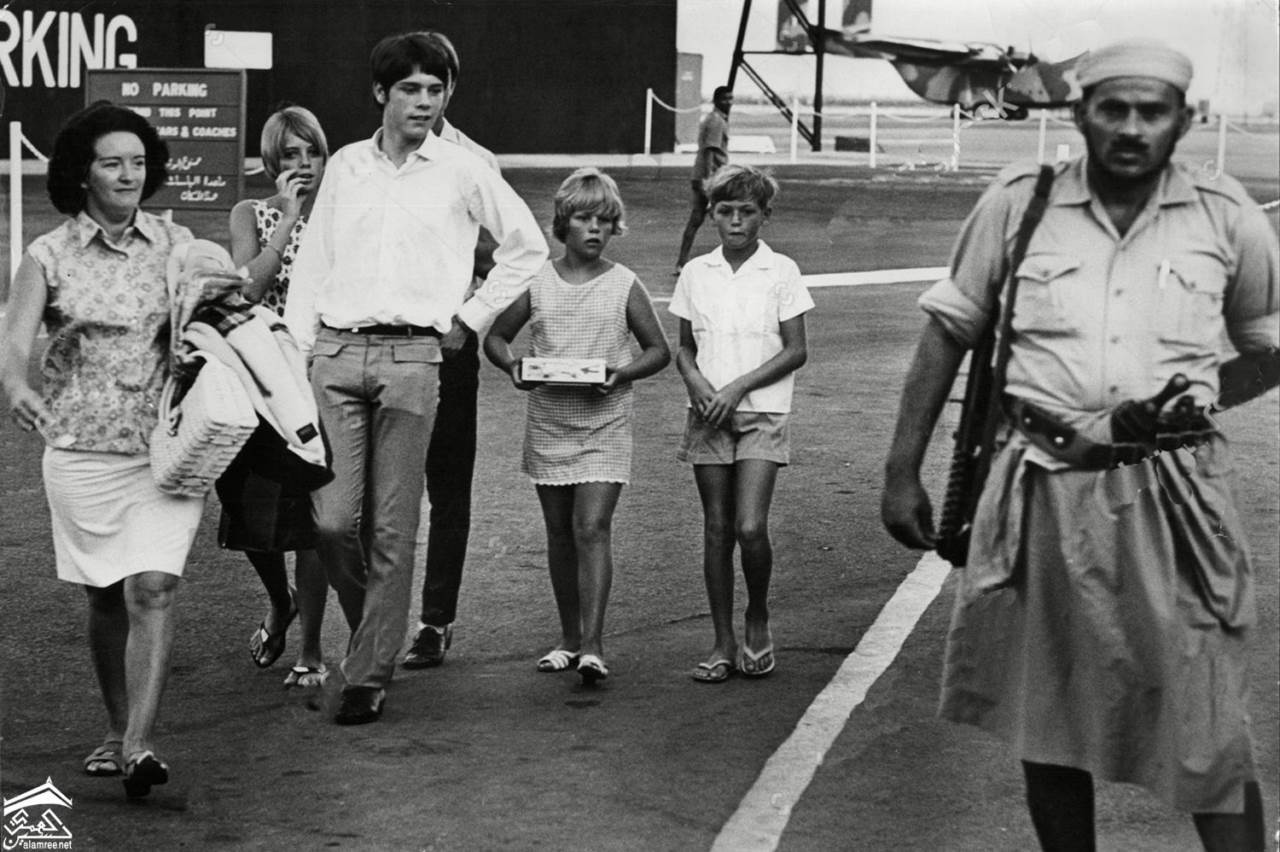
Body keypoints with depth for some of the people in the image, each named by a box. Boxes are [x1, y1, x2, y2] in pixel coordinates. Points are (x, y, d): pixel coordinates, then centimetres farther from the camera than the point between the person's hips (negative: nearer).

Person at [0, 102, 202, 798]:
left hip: (167, 446, 0)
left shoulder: (175, 243, 7)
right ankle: (118, 732, 26)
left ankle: (138, 745, -19)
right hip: (81, 450, 0)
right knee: (105, 600, 9)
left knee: (152, 590, -14)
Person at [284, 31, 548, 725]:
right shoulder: (344, 167, 12)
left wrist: (470, 316, 8)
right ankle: (375, 630, 19)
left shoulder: (462, 171, 5)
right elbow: (311, 264, 16)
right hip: (336, 354, 2)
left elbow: (527, 246, 14)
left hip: (413, 356, -2)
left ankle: (369, 677, 2)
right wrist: (296, 351, 7)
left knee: (392, 529, -3)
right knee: (333, 517, -7)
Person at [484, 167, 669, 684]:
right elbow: (496, 337, 12)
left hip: (604, 424, -3)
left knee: (593, 529, -12)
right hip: (547, 423, 3)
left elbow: (659, 350, 5)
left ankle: (593, 645, -14)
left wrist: (622, 374, -14)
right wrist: (512, 366, -10)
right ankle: (569, 637, 22)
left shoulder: (623, 285, -1)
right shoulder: (536, 282, 3)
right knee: (559, 532, 10)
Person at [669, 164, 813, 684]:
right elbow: (684, 348, 13)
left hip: (762, 413, -3)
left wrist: (738, 388, -11)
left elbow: (795, 352, -3)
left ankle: (758, 619, 11)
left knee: (750, 528, -14)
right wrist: (697, 383, -8)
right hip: (708, 413, 3)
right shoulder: (696, 273, 7)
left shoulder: (781, 272, -1)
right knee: (716, 529, 3)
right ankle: (723, 644, 10)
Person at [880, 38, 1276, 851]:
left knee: (1210, 737, -4)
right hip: (1045, 490, 1)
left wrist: (1195, 401, -1)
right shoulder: (1017, 203, 1)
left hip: (1174, 497, -1)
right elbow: (949, 330, 8)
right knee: (1049, 726, 12)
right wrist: (902, 470, 6)